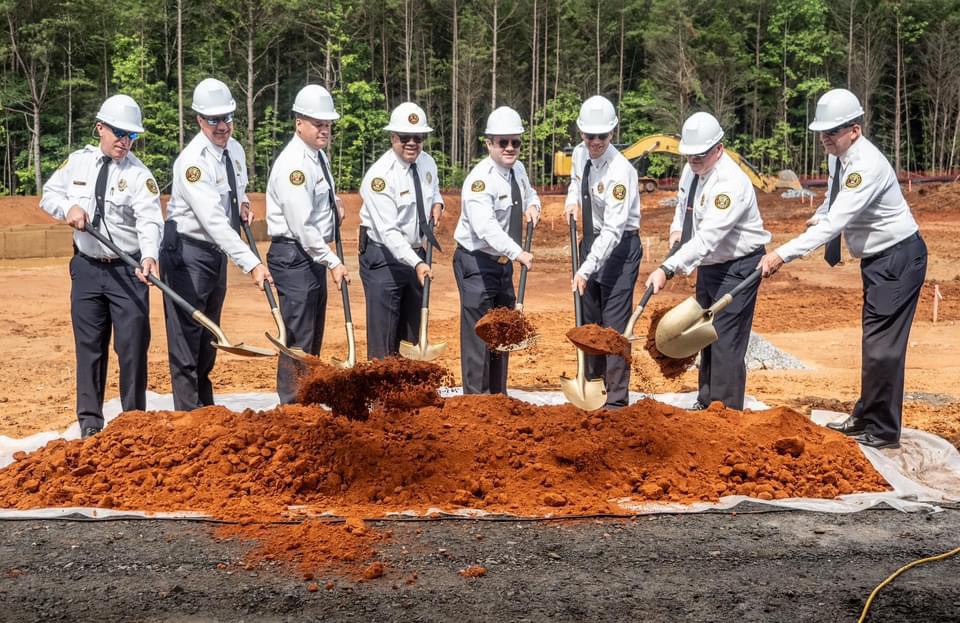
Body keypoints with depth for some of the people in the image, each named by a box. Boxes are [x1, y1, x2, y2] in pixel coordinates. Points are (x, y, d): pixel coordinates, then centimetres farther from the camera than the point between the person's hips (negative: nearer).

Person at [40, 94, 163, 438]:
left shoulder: (139, 174, -8)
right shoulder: (78, 161, 4)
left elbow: (149, 220, -20)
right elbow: (49, 194, 15)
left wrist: (149, 255, -39)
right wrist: (68, 207, -8)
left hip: (128, 271, -3)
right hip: (87, 266, 3)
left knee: (133, 346, -1)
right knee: (89, 346, 9)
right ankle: (90, 422, 20)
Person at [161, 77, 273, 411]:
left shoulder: (235, 150, 3)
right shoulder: (193, 160, -23)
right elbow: (213, 220, -31)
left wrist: (242, 204, 1)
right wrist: (251, 264, -36)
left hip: (218, 252, 8)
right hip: (187, 253, -8)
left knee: (209, 337, 16)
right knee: (187, 337, -6)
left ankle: (206, 409, 27)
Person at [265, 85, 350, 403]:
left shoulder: (319, 155, 11)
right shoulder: (294, 164, -19)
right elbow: (302, 226, -23)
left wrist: (334, 203, 12)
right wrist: (334, 262, -19)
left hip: (316, 254, 10)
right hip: (294, 256, -10)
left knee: (313, 338, 15)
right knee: (298, 338, -7)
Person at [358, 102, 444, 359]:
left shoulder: (427, 163, 1)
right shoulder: (380, 175, -22)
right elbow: (388, 231, -28)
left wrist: (437, 203, 1)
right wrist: (416, 263, -38)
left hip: (416, 255, 7)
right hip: (384, 257, -7)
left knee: (413, 334, 13)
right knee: (384, 339, -5)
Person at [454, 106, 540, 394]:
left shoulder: (518, 169, 3)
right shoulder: (480, 179, -23)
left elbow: (529, 192, 26)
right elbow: (485, 227, -37)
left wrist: (532, 205, 2)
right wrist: (517, 253, -47)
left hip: (503, 261, 9)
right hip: (476, 262, -9)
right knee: (478, 335, -9)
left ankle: (498, 400, 28)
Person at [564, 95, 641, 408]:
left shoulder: (620, 171, -25)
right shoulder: (579, 153, -1)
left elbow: (613, 229, -28)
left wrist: (586, 269, -32)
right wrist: (572, 201, 3)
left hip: (619, 244, -8)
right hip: (591, 240, 8)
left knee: (615, 323, -8)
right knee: (588, 318, 16)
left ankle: (617, 399, 1)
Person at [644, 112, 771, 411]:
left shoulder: (731, 183, -28)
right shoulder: (691, 169, 0)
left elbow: (707, 238, -36)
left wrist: (667, 269, -40)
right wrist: (677, 228, 1)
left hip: (738, 266, -9)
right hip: (708, 263, 9)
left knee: (726, 341, -10)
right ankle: (706, 402, 33)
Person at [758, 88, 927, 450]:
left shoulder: (866, 165, -27)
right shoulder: (838, 156, 2)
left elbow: (835, 222, -35)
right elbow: (835, 197, 23)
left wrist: (783, 254, -39)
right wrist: (818, 215, 0)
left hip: (898, 257, -10)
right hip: (876, 258, 10)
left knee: (882, 344, -8)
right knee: (874, 342, 18)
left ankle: (882, 431, 2)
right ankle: (866, 417, 30)